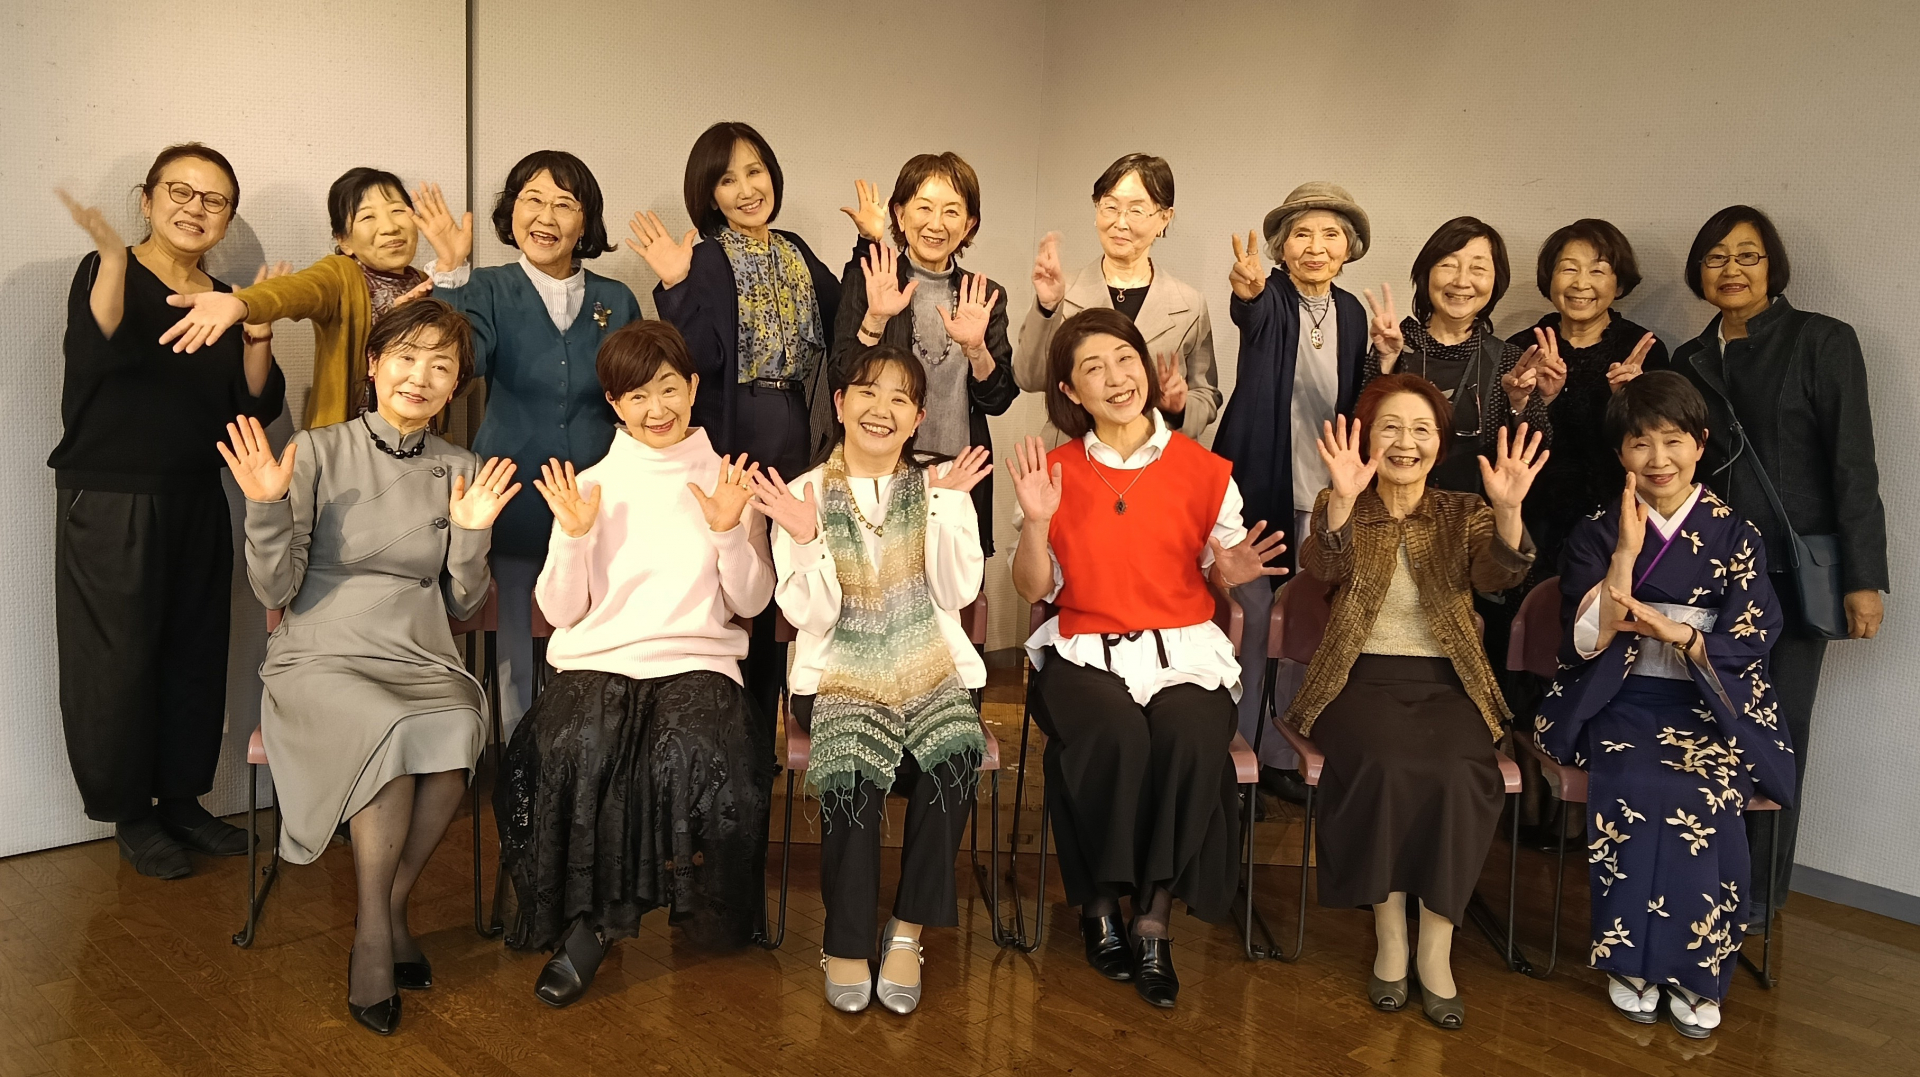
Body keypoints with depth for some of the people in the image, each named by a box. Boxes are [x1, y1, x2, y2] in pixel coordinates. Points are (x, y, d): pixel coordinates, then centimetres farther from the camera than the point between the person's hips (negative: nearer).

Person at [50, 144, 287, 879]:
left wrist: (257, 334, -13)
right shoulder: (106, 272, -5)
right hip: (109, 505, -5)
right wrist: (113, 257, -37)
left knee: (197, 653, 9)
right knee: (118, 659, 1)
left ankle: (181, 797, 24)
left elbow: (257, 406, 2)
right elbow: (100, 349, -26)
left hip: (197, 501, 5)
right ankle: (130, 816, 15)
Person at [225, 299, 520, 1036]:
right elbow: (275, 590, -2)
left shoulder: (462, 472, 9)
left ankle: (387, 907, -5)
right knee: (394, 732, -32)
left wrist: (472, 535, -6)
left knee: (460, 732, -30)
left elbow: (463, 606, 10)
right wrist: (267, 509, -17)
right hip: (322, 659, -2)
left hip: (421, 662, 3)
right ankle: (379, 929, -11)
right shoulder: (316, 452, 1)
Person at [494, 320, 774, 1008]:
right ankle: (586, 918, -10)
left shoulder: (725, 482, 11)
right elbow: (562, 613, 6)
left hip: (697, 660, 0)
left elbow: (751, 602, 5)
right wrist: (573, 536, -8)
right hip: (598, 661, 1)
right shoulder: (591, 486, 12)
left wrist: (729, 531, -9)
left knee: (693, 754, -32)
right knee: (576, 750, -33)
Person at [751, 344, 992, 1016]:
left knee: (954, 753, -29)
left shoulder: (940, 488, 6)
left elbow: (957, 593, -4)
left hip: (932, 670, 1)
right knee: (852, 761, -30)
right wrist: (805, 539, -19)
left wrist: (947, 509, -14)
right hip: (839, 675, -1)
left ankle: (909, 929, -11)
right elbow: (812, 614, -4)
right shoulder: (804, 494, 2)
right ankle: (846, 941, -9)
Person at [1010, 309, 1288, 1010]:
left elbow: (1215, 574, 12)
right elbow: (1032, 589, 4)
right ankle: (1100, 903, -9)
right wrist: (1036, 523, -12)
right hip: (1085, 649, 0)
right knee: (1114, 733, -32)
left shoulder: (1202, 470, 5)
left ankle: (1154, 919, -14)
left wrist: (1232, 572, -12)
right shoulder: (1056, 472, 6)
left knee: (1193, 736, -31)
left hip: (1183, 647, 1)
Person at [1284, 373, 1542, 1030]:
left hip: (1446, 683, 2)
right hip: (1361, 679, -1)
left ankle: (1436, 949, -12)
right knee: (1382, 766, -31)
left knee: (1459, 775, -28)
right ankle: (1389, 937, -14)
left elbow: (1496, 574, -10)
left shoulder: (1465, 514, 11)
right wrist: (1342, 500, -34)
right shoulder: (1341, 508, 6)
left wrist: (1508, 509, -30)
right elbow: (1324, 569, -15)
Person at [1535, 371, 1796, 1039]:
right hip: (1620, 702, 0)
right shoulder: (1596, 534, 3)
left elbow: (1751, 641, -1)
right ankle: (1633, 959, -11)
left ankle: (1696, 966, -9)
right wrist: (1626, 553, -18)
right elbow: (1589, 640, -8)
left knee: (1705, 796, -28)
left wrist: (1677, 633, -18)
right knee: (1633, 791, -29)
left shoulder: (1734, 537, 5)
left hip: (1712, 706, 1)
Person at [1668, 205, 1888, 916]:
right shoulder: (1690, 359, 13)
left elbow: (1853, 464, -6)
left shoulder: (1822, 341, -2)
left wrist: (1863, 577, -10)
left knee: (1775, 732, 1)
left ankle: (1759, 890, 16)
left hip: (1795, 571, -4)